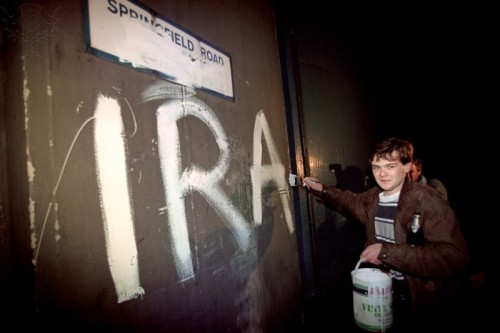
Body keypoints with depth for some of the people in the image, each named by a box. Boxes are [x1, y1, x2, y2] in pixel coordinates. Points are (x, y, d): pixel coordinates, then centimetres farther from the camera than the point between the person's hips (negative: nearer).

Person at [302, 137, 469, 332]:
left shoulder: (426, 200, -23)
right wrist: (322, 190, 15)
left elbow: (454, 257, -33)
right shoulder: (372, 197, -3)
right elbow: (353, 201, 20)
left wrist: (387, 251, -33)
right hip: (383, 289, 5)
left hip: (422, 303, -5)